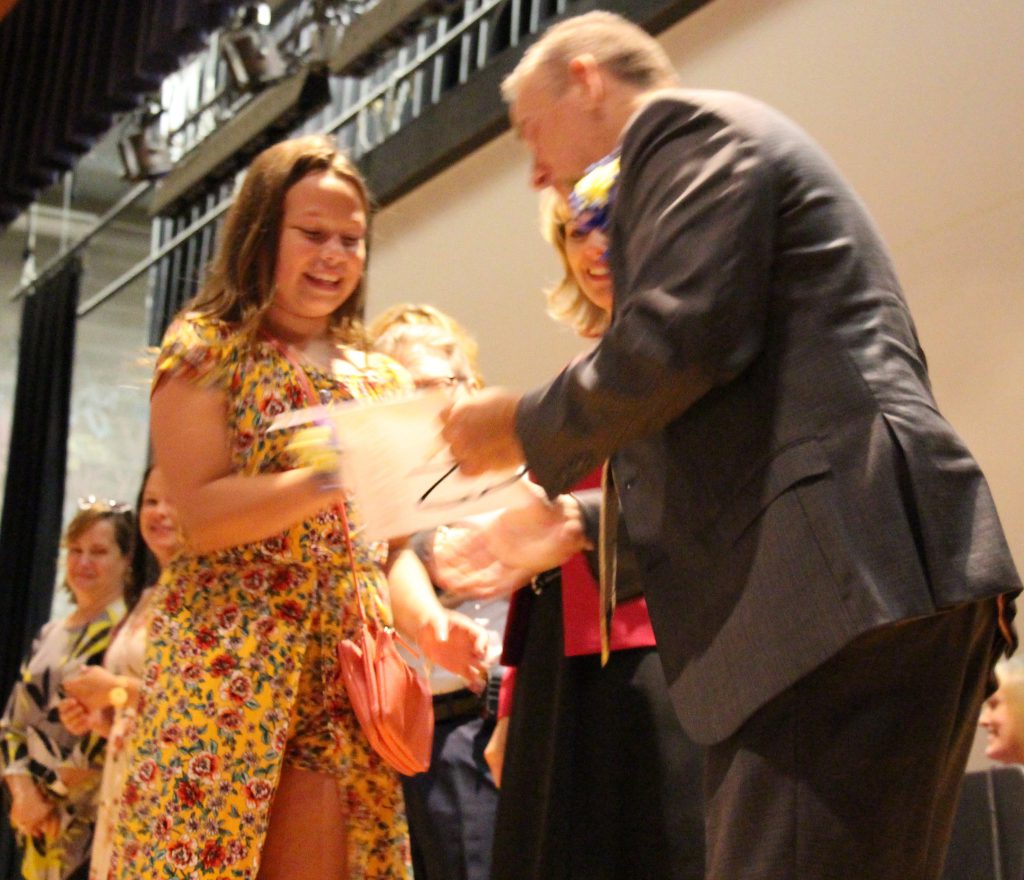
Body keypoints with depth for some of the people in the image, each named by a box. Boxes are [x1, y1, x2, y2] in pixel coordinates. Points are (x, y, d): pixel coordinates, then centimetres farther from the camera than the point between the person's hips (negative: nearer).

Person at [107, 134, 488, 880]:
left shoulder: (379, 379, 17)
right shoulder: (206, 348, 3)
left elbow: (386, 547, 16)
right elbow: (199, 515, -9)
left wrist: (430, 622, -4)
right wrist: (326, 480, -23)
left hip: (349, 673, 5)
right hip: (225, 667, -4)